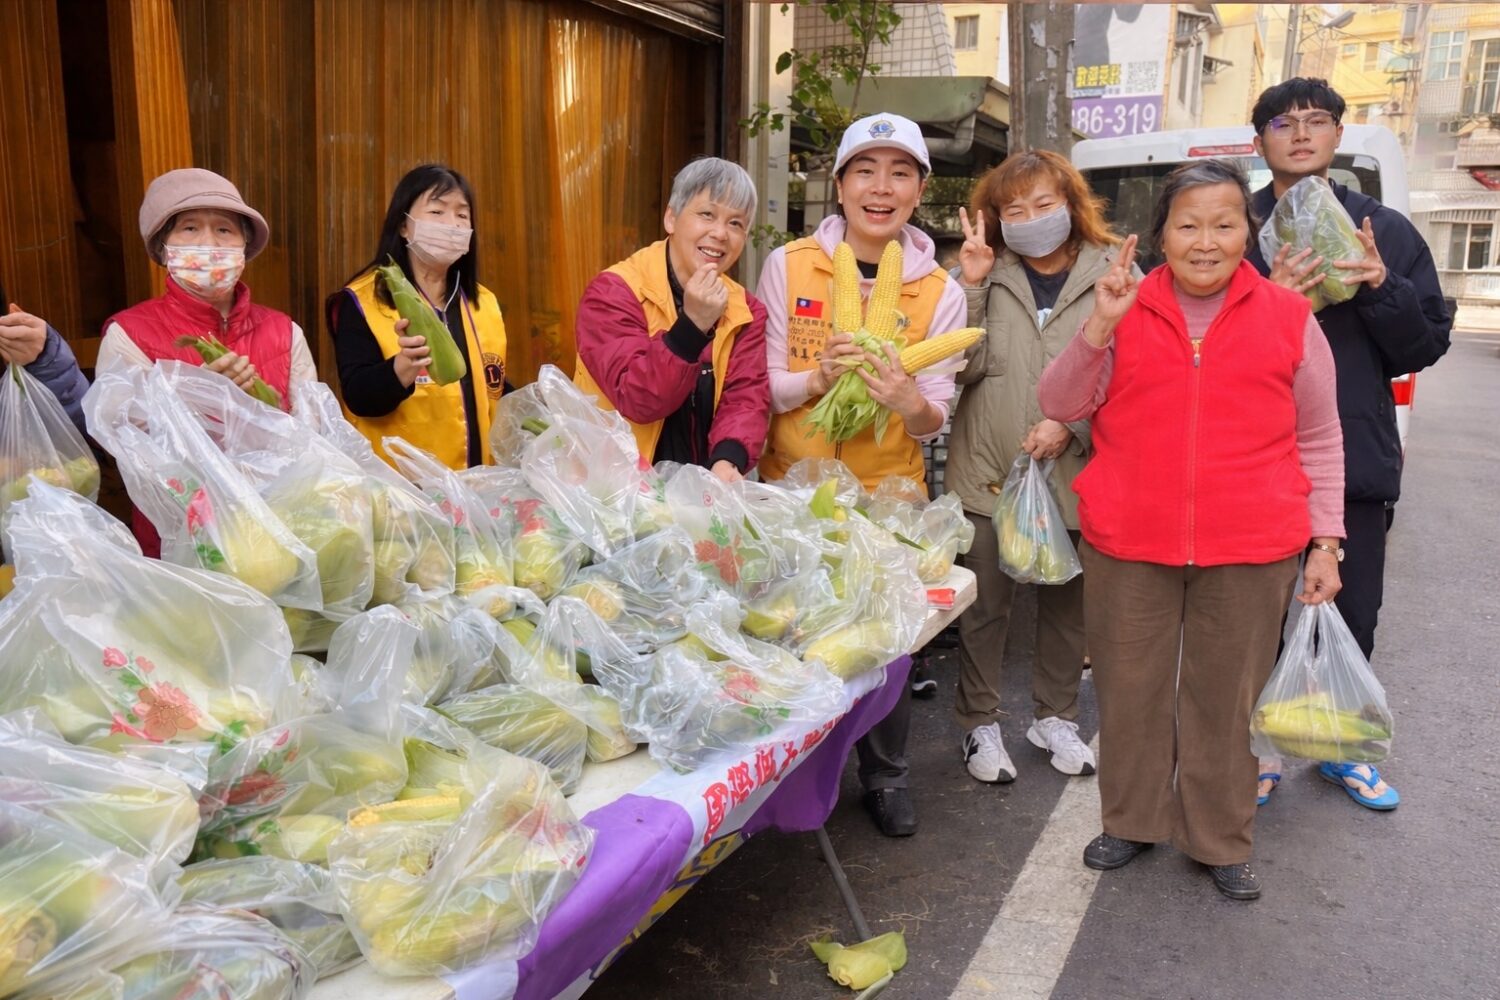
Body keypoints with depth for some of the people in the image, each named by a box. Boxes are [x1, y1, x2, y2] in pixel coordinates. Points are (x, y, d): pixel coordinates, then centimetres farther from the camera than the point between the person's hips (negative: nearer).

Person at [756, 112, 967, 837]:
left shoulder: (940, 292, 0)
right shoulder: (788, 266, -2)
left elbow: (934, 419, -2)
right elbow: (763, 387, -2)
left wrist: (909, 402, -26)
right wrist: (818, 377, -23)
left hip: (890, 495, 1)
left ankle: (885, 776, 30)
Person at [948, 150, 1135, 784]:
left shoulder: (1114, 275, -1)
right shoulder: (988, 274, 3)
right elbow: (965, 368, -6)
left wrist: (1070, 424, -14)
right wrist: (971, 286, -14)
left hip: (1073, 472, 0)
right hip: (989, 470, 0)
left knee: (1067, 601, 15)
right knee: (984, 603, 6)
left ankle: (1055, 716, 34)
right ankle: (980, 723, 24)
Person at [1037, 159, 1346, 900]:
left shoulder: (1289, 318, 4)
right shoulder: (1126, 309, 4)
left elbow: (1319, 441, 8)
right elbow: (1058, 406, -1)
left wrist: (1325, 542, 4)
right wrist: (1100, 325, -14)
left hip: (1249, 553, 0)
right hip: (1127, 545, 1)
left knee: (1226, 699, 10)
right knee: (1131, 691, 11)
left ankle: (1221, 841, 29)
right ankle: (1131, 820, 32)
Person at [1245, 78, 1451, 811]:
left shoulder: (1386, 230, 7)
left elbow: (1428, 344, 5)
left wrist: (1382, 288, -13)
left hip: (1358, 457, 2)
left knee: (1352, 617, 13)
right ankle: (1258, 744, 24)